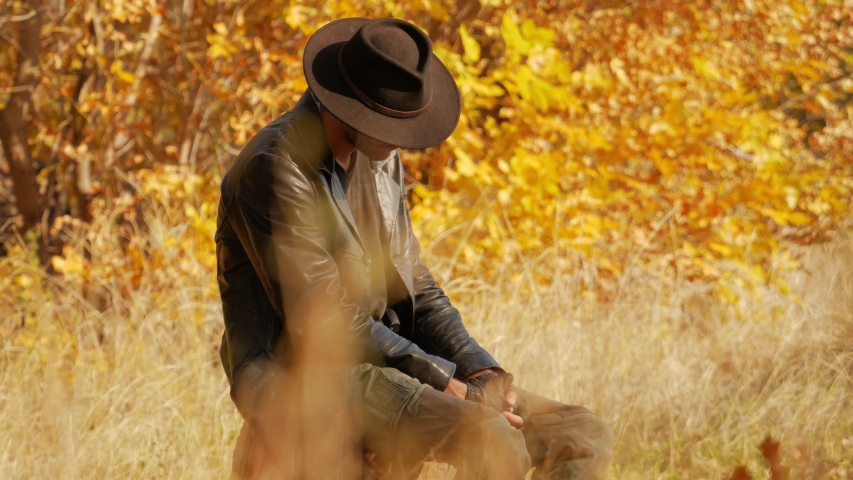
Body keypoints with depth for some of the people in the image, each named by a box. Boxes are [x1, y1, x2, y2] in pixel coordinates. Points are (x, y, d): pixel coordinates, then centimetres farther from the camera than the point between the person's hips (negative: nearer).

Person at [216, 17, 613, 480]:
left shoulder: (379, 160, 12)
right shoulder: (274, 168, -16)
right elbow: (322, 320, -20)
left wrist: (481, 372, -2)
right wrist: (446, 382, -18)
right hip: (304, 380, -9)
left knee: (583, 438, -5)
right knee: (491, 441, -31)